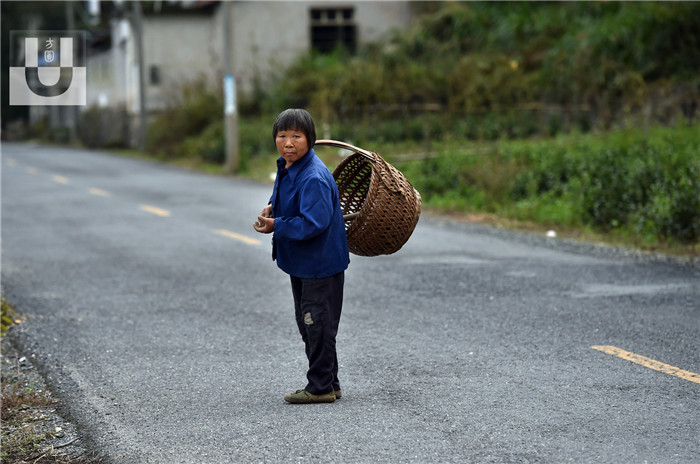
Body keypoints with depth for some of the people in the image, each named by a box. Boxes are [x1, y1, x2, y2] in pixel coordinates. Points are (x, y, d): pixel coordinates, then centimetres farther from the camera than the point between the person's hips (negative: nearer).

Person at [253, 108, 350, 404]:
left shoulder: (313, 178, -24)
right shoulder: (286, 168, 6)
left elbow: (314, 223, -30)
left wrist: (276, 226, -22)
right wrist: (271, 210, 2)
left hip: (320, 264, -10)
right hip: (300, 261, 10)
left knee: (318, 324, -1)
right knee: (308, 324, 17)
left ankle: (320, 387, 10)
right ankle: (329, 384, 27)